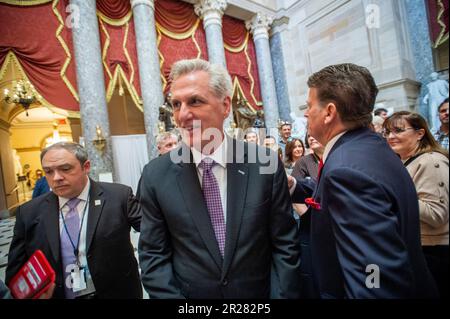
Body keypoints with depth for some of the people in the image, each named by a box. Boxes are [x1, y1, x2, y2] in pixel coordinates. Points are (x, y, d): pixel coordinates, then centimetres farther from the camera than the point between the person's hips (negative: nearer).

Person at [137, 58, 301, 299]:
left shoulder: (265, 163, -15)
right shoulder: (156, 175, -13)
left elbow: (284, 244, -7)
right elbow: (153, 255, -6)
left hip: (258, 294, 1)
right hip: (188, 293, 1)